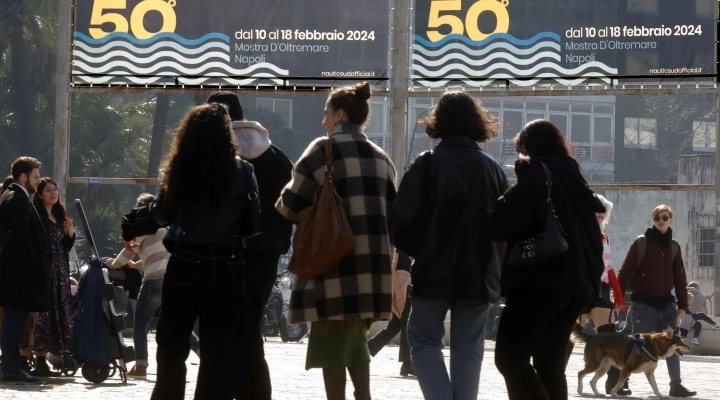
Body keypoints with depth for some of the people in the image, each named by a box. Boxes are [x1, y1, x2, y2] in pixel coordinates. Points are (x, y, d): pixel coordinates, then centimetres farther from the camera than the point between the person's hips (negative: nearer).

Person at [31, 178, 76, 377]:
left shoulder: (60, 216, 17)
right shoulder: (36, 215, -6)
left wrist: (70, 234, 3)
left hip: (60, 271, 8)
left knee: (59, 313, 5)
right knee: (43, 313, -11)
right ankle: (40, 361, -11)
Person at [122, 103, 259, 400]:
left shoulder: (179, 170, -1)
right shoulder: (241, 171, -5)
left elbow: (161, 214, 9)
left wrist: (133, 227, 27)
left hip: (185, 265, 1)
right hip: (226, 269, -1)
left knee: (172, 346, 13)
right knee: (217, 351, 5)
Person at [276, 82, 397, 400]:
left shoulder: (324, 150, -4)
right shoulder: (381, 158, 14)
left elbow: (293, 204, -4)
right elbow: (392, 213, 16)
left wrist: (281, 205, 18)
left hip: (335, 260, -6)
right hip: (372, 264, 6)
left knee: (331, 337, -1)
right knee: (355, 336, 15)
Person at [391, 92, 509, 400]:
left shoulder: (428, 164, -10)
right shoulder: (493, 169, 3)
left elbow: (401, 216, -17)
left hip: (435, 271, -3)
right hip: (479, 275, 3)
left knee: (425, 340, 9)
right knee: (468, 348, 9)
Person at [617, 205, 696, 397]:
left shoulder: (674, 246, 10)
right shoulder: (641, 242, -4)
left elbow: (679, 277, 12)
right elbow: (626, 271, -6)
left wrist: (682, 305, 8)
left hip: (666, 303, 4)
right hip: (644, 304, -4)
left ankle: (676, 385, 1)